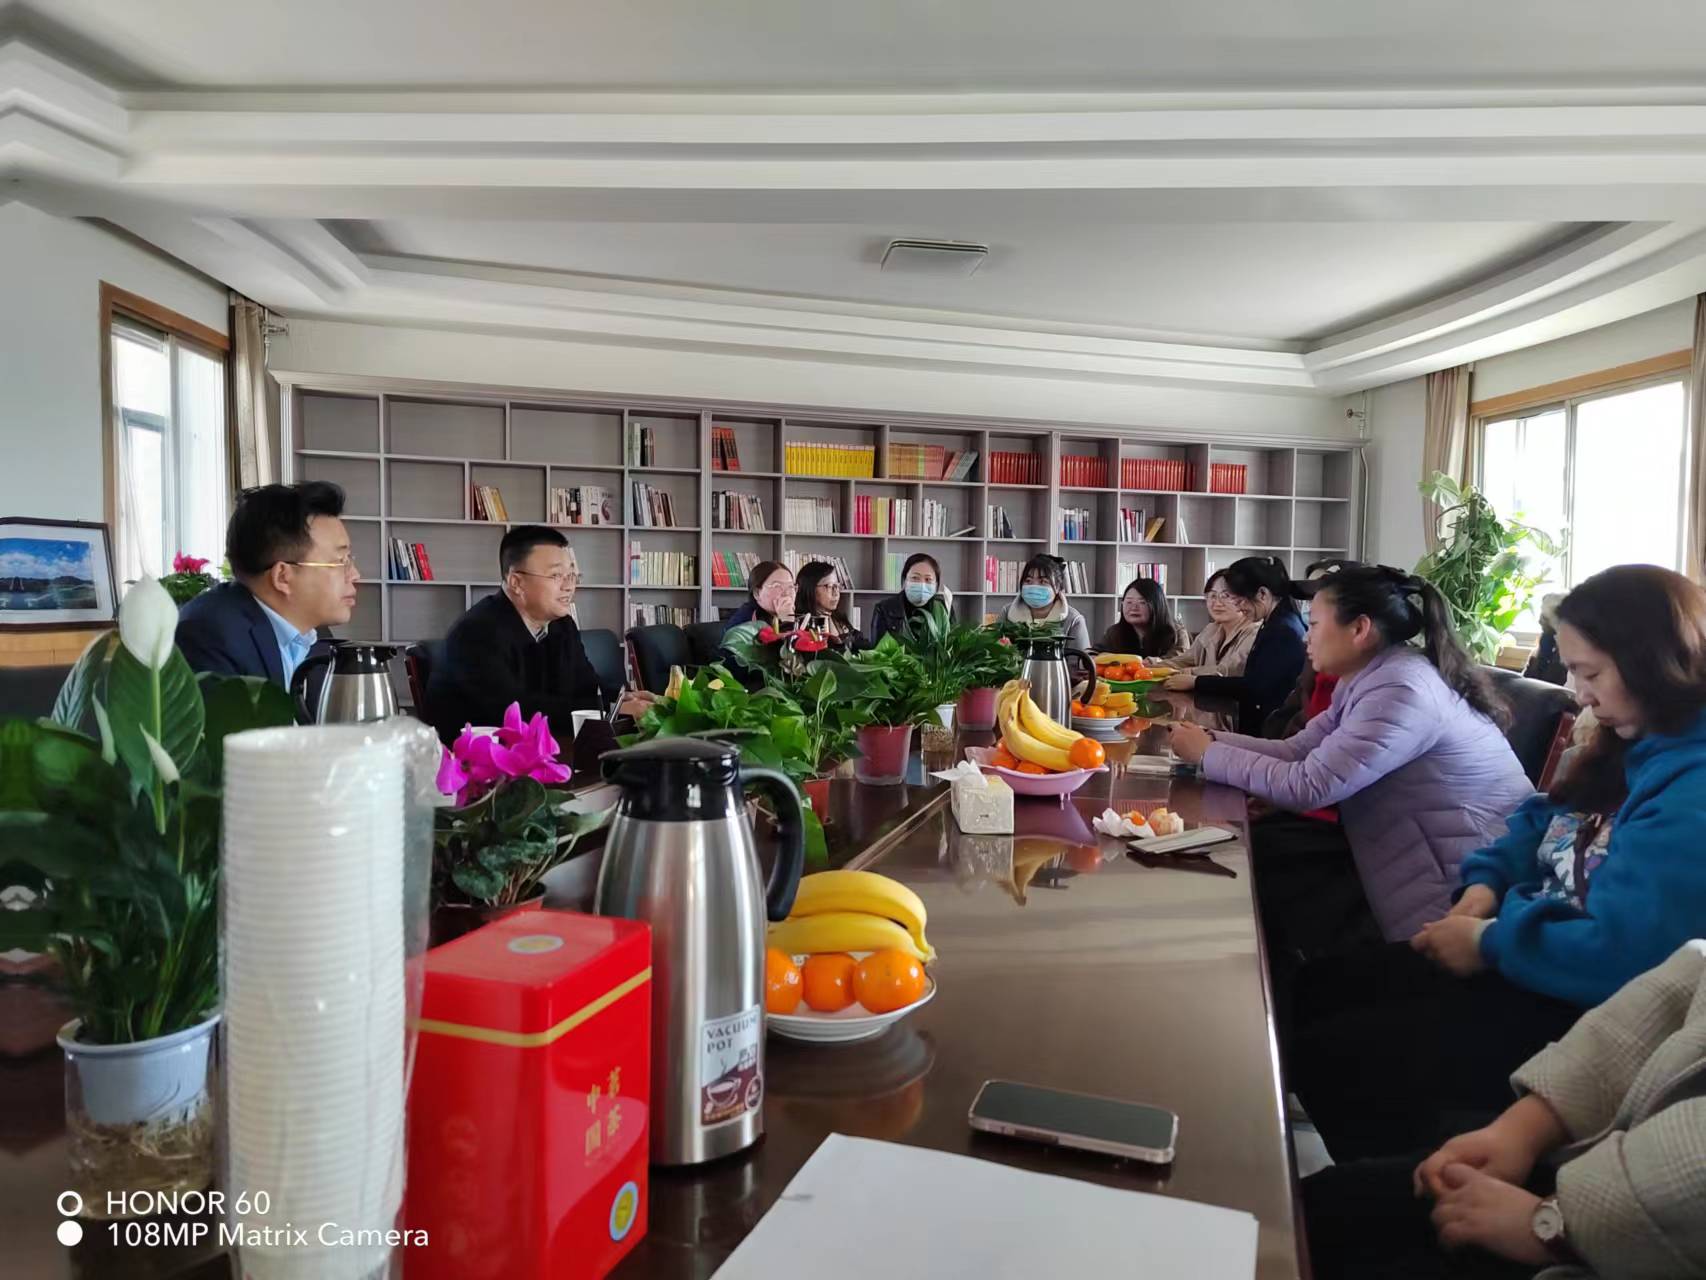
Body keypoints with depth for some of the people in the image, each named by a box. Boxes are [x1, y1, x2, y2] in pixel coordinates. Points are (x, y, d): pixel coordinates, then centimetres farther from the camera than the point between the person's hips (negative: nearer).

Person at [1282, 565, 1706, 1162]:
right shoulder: (1632, 750, 8)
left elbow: (1617, 953, -32)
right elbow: (1541, 823, 20)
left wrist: (1490, 940, -16)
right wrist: (1485, 885, 0)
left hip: (1571, 1009, -10)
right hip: (1533, 952, 10)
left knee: (1322, 1059, -11)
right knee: (1314, 989, 12)